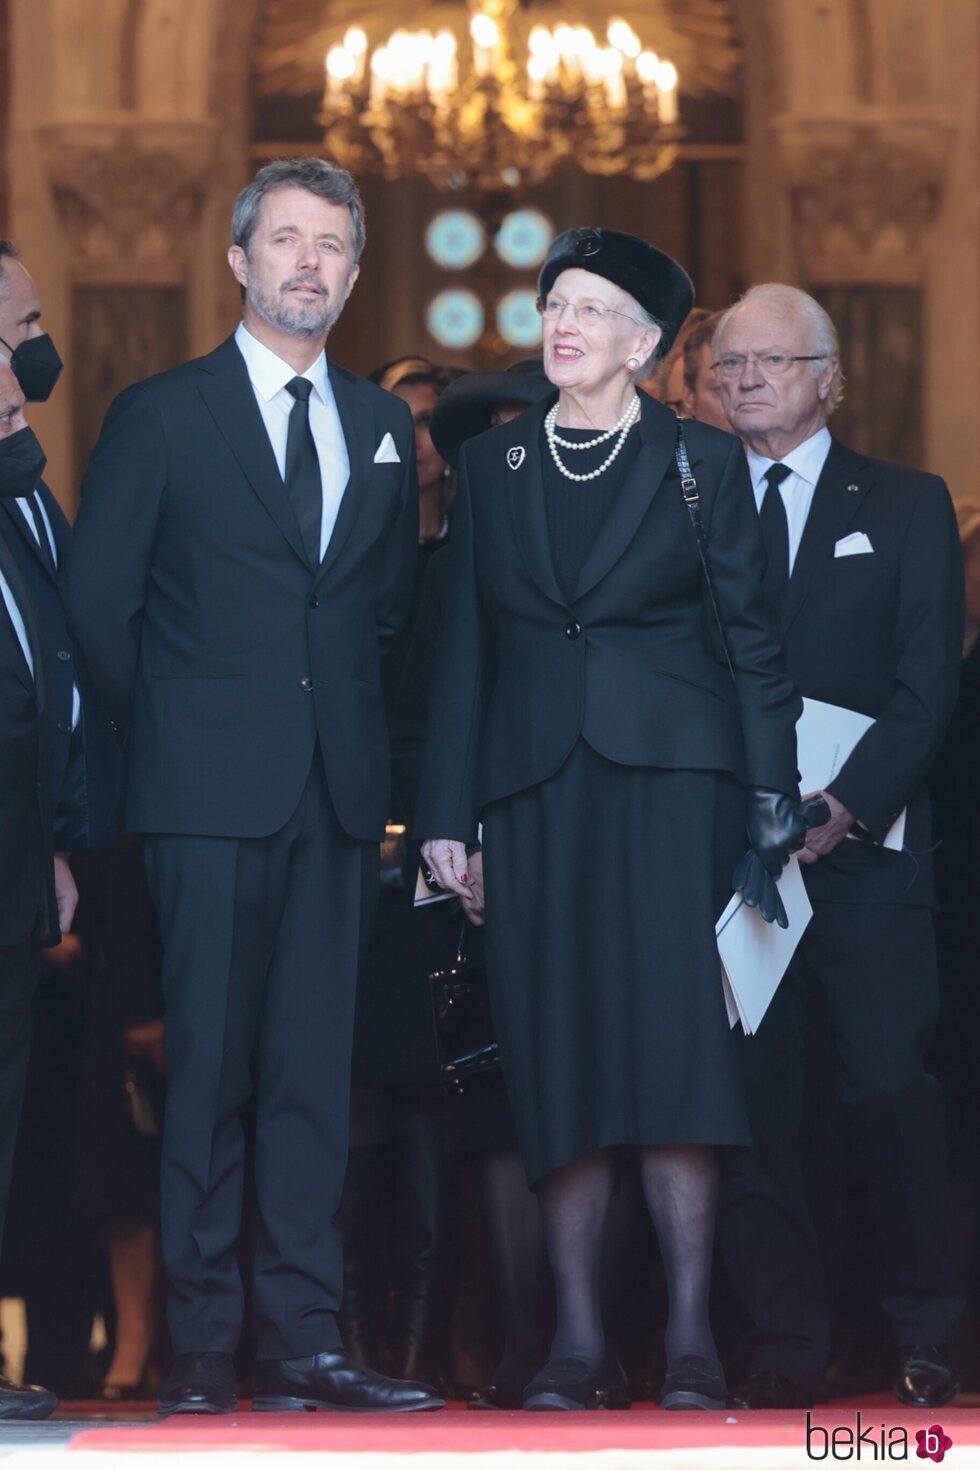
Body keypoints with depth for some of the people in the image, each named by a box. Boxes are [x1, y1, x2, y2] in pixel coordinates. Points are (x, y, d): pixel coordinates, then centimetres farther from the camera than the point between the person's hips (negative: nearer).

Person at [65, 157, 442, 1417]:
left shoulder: (382, 427, 15)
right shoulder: (159, 416, 2)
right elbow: (97, 603, 2)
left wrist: (358, 730, 11)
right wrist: (166, 735, 3)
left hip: (339, 792, 4)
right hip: (211, 793, -4)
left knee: (315, 1069, 3)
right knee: (207, 1068, -4)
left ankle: (301, 1343, 4)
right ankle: (203, 1349, -1)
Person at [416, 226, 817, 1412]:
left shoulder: (702, 464, 6)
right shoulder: (490, 465, 13)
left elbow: (750, 639, 5)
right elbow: (465, 645, 12)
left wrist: (774, 799, -2)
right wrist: (446, 813, 7)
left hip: (669, 776, -3)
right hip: (533, 783, 3)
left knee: (671, 1037, -12)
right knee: (556, 1051, -1)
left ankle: (690, 1333, -9)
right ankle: (575, 1334, 2)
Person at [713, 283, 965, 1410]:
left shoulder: (906, 506, 8)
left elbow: (928, 685, 0)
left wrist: (845, 807, -13)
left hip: (864, 847, -1)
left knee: (892, 1088, -6)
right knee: (750, 1099, -1)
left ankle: (923, 1340, 5)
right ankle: (783, 1346, 6)